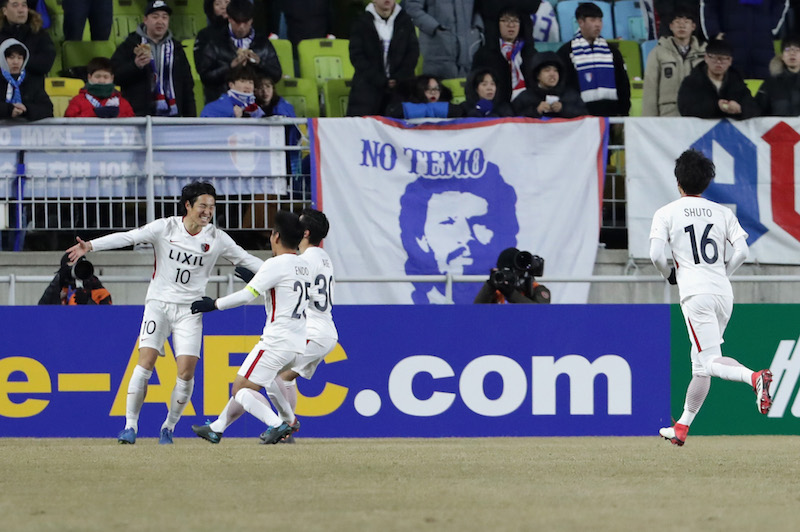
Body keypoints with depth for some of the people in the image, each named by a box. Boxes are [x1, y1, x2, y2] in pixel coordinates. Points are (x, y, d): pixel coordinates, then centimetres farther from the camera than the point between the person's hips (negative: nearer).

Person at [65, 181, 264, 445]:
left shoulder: (217, 238, 1)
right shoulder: (165, 228, -5)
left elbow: (246, 260, 9)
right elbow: (128, 237, -12)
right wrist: (90, 246, -22)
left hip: (190, 310, 1)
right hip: (159, 304, -1)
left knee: (186, 371, -9)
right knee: (146, 361, -15)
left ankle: (168, 427, 10)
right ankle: (130, 426, -8)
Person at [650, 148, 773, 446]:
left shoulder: (667, 213, 3)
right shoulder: (722, 212, 13)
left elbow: (657, 255, -8)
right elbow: (741, 251, 2)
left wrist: (669, 274, 12)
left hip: (696, 293, -5)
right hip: (724, 293, 5)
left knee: (708, 363, -11)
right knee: (702, 360, 15)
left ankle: (754, 377, -39)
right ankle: (682, 427, 17)